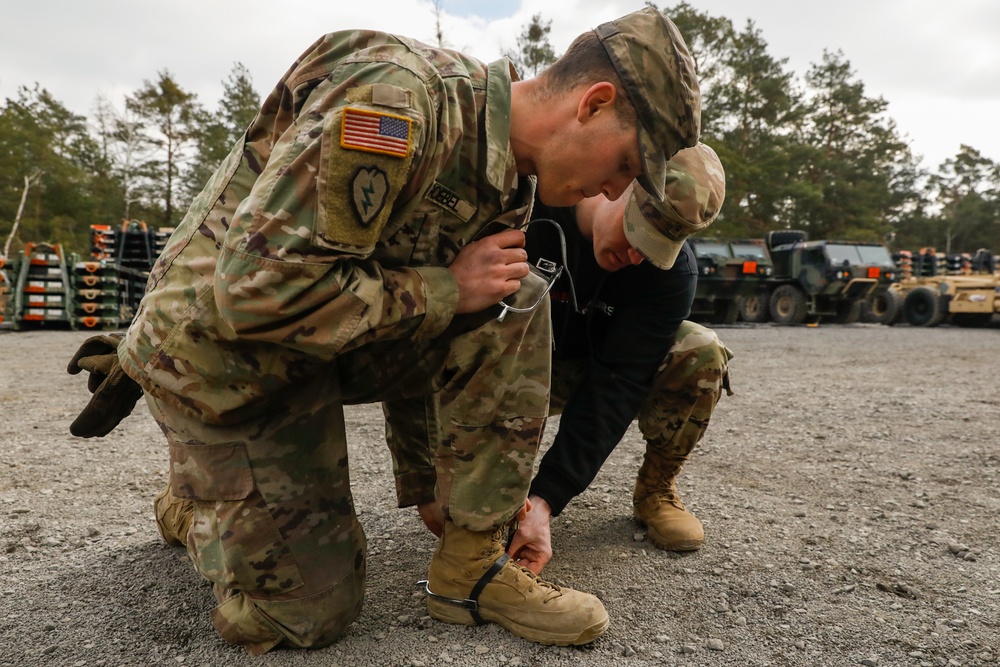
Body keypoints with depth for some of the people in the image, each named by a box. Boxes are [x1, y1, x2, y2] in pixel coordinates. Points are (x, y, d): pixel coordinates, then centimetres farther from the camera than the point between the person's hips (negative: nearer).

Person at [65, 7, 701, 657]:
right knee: (311, 612, -2)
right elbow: (256, 288, -33)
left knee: (519, 305, -15)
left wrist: (496, 482, 12)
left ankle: (471, 569, -5)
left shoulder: (514, 181, -1)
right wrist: (446, 289, -24)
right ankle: (192, 502, 28)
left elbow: (474, 347, 8)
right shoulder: (395, 99, -29)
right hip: (220, 342, -6)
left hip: (338, 336, 7)